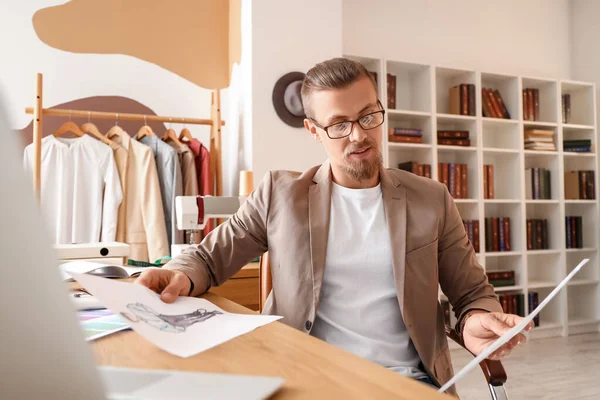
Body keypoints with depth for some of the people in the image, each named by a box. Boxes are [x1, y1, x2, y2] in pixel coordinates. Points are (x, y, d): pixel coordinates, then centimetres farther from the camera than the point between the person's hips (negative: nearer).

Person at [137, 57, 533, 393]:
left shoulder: (432, 200, 4)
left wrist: (476, 321, -14)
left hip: (408, 378, 1)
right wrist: (180, 277, -16)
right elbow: (208, 257, 7)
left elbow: (474, 293, 9)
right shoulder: (279, 193, 1)